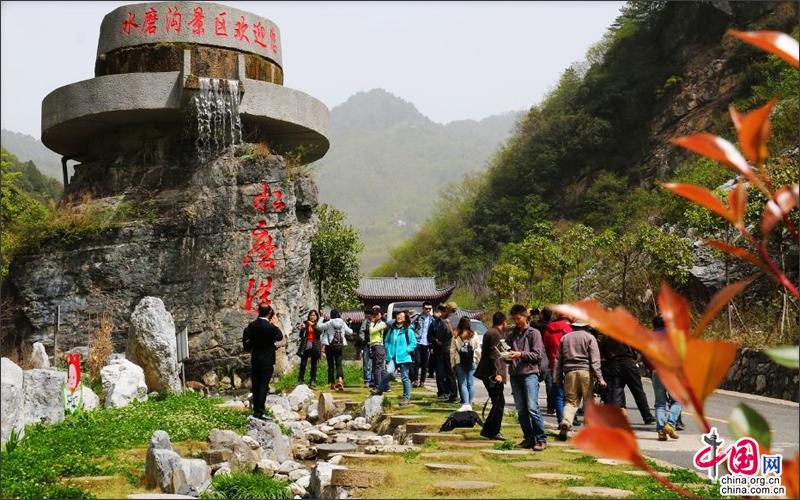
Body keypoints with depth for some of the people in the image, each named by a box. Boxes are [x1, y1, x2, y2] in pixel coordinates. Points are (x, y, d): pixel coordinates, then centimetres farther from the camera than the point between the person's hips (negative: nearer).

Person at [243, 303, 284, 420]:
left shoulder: (252, 324, -1)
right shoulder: (270, 326, -20)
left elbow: (245, 338, 5)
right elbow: (279, 337, -6)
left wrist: (247, 349, 21)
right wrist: (276, 324, 1)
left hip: (254, 359, 6)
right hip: (267, 361, -6)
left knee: (255, 385, 15)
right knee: (263, 386, -3)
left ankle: (256, 409, 25)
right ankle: (259, 411, -4)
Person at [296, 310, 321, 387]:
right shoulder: (305, 323, 8)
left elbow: (319, 332, -14)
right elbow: (300, 335, 5)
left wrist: (313, 325, -25)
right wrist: (302, 329, -14)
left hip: (314, 347, -1)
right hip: (305, 346, 1)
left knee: (314, 365, 2)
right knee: (302, 364, -2)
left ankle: (312, 381, 6)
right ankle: (300, 380, 3)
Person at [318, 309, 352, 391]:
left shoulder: (329, 323, -8)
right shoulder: (343, 323, 1)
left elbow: (319, 326, -1)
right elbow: (350, 332, 10)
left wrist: (321, 317, 12)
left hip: (330, 346, -2)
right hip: (340, 346, 2)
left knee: (331, 365, 7)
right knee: (338, 364, 2)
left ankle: (332, 384, 9)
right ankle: (340, 380, -23)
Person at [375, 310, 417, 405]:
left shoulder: (409, 330, -3)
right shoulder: (392, 329, 10)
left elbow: (413, 343, -4)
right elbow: (387, 341, 21)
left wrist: (406, 351, -11)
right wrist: (389, 350, 7)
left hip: (404, 357, -3)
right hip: (393, 357, 3)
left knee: (405, 378, 4)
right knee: (389, 372, -20)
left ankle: (406, 398, 13)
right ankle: (381, 388, 1)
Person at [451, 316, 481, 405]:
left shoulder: (456, 337, -4)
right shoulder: (474, 336, -1)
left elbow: (452, 351, -3)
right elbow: (478, 350, 2)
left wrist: (452, 364, 3)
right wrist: (478, 362, 11)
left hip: (460, 363, -1)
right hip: (472, 362, 1)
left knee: (463, 384, 2)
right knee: (471, 384, 7)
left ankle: (466, 404, -10)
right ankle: (469, 404, 9)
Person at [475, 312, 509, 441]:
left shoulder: (490, 332, 19)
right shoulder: (495, 334, -13)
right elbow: (494, 354, -20)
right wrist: (497, 373, -21)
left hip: (489, 374, 10)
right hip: (493, 374, -10)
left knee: (498, 403, 14)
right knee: (499, 403, -5)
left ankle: (488, 430, 18)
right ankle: (492, 431, -2)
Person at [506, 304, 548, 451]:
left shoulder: (534, 333, 2)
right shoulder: (511, 335, 18)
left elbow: (538, 355, -4)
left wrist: (521, 354, -15)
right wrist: (507, 356, 1)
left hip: (530, 374, -5)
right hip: (515, 375, 6)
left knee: (532, 408, -12)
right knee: (521, 410, 6)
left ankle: (541, 439, -5)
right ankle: (529, 438, 14)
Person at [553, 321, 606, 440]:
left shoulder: (565, 337, 15)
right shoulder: (589, 337, 3)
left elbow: (558, 359, 14)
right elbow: (594, 360, -5)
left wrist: (557, 379, 16)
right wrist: (599, 378, -7)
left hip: (569, 373, 3)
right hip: (585, 372, -3)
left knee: (571, 401, 7)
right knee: (589, 402, 6)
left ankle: (565, 421, -17)